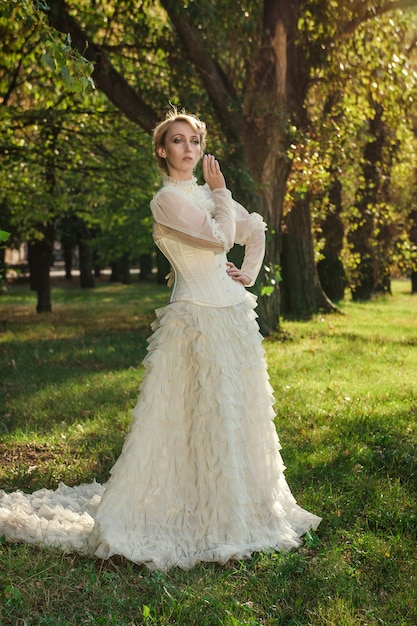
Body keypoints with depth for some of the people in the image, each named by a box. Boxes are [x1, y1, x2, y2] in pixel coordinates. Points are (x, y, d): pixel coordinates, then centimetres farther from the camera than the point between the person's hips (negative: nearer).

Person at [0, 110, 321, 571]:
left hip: (233, 313, 8)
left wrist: (250, 274, 10)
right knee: (199, 416, -5)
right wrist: (220, 192, -5)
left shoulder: (207, 193, 13)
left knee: (239, 412, 14)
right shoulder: (167, 199, -10)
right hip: (197, 318, -8)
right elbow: (221, 237, -19)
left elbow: (255, 232, 24)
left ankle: (240, 505, 30)